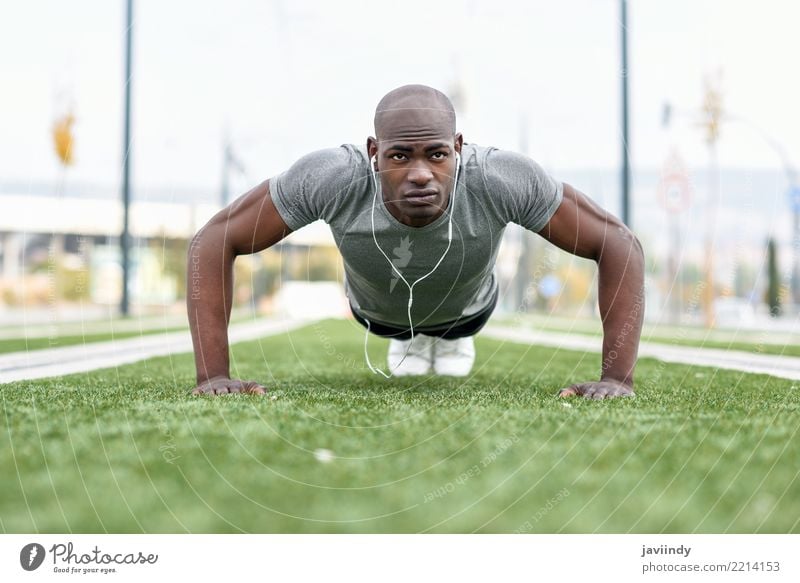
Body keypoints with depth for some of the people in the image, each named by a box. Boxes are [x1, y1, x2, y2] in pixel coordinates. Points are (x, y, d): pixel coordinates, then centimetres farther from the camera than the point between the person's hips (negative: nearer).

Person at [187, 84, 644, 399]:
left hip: (466, 305, 0)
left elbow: (618, 243, -35)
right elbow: (215, 241, -34)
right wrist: (213, 374, -40)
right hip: (375, 308, 0)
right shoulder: (329, 179, -45)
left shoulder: (504, 181, -46)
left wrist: (618, 377, -41)